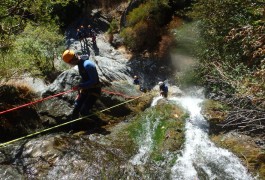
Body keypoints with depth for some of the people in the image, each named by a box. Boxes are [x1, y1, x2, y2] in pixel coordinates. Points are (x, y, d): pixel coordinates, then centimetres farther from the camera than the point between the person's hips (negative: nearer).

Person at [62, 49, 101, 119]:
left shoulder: (87, 64, -25)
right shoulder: (80, 64, 5)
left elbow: (93, 81, -27)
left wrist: (79, 86, -23)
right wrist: (79, 92, 18)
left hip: (94, 90, -9)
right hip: (86, 89, 9)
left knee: (83, 111, -16)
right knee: (75, 111, 6)